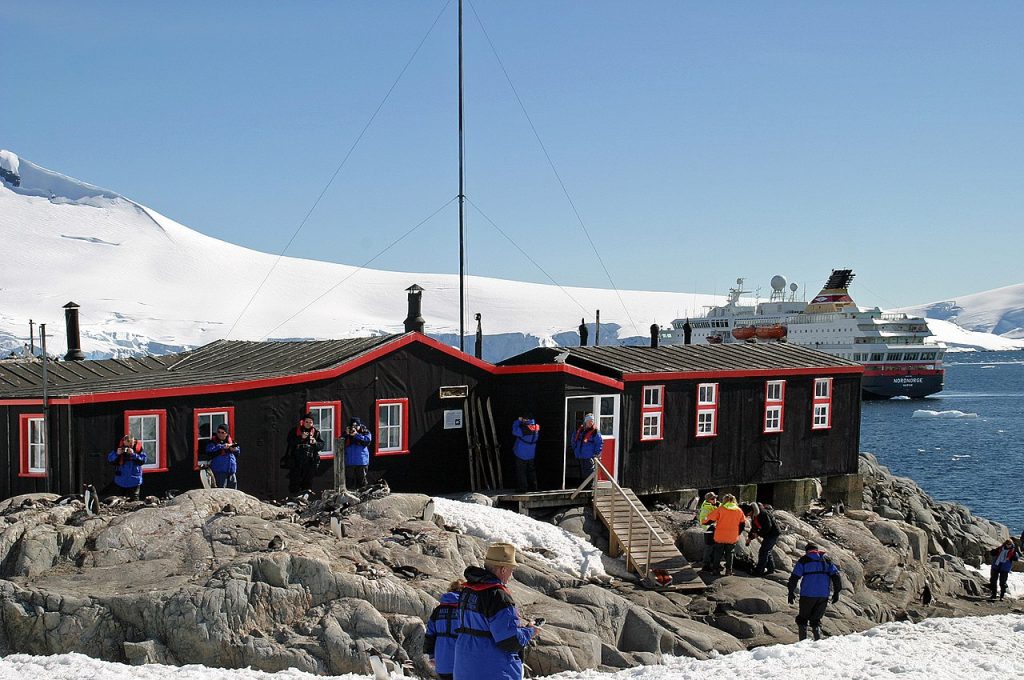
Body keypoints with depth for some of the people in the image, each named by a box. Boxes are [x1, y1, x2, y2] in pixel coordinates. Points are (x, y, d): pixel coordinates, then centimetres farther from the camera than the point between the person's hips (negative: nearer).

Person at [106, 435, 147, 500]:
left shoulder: (138, 448, -9)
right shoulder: (120, 447, -4)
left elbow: (143, 460, -17)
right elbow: (109, 459, -4)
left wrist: (133, 454, -26)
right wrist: (117, 454, -22)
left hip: (134, 482, -2)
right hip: (120, 481, 2)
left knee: (133, 500, 1)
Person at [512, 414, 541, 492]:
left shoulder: (524, 428, -23)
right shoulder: (536, 428, -3)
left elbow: (514, 431, -15)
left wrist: (518, 421, -4)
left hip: (521, 455, -7)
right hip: (531, 454, 7)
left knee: (521, 471, 2)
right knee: (531, 471, 17)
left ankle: (523, 488, 1)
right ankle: (533, 487, 19)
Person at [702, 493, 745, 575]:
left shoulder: (720, 509, -7)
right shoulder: (739, 510, 3)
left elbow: (710, 518, -7)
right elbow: (743, 523, 8)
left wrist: (704, 521, 12)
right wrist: (738, 533, 18)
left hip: (720, 536, -2)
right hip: (732, 537, 2)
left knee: (718, 553, 11)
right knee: (729, 553, 12)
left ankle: (715, 569, 13)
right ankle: (729, 570, 10)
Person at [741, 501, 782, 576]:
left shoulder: (762, 513, -25)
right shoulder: (754, 515, 6)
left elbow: (768, 526, -26)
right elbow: (754, 528, 15)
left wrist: (758, 533, -19)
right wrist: (749, 537, 5)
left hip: (773, 533, -10)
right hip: (768, 534, 10)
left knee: (763, 551, -9)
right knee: (767, 551, 17)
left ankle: (759, 571, -5)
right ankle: (771, 569, 28)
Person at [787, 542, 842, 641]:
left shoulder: (803, 560, 4)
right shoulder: (826, 560, 14)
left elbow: (794, 577, -3)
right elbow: (836, 575, 7)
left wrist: (791, 592, 3)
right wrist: (836, 592, 10)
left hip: (807, 595, -3)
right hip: (823, 595, 3)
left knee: (802, 618, 11)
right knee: (816, 619, 14)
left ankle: (803, 640, -2)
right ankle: (818, 639, -6)